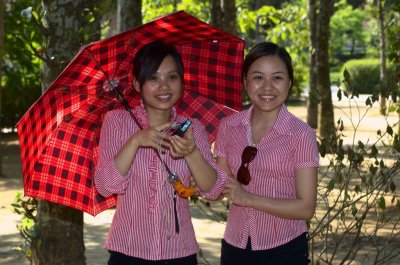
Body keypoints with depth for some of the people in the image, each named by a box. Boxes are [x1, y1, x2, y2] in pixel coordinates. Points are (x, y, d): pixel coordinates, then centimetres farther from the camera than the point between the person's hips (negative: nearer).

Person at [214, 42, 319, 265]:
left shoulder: (301, 135, -12)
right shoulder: (228, 126, -1)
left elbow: (306, 208, -13)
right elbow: (220, 187, -2)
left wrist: (249, 198, -18)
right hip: (234, 246, 3)